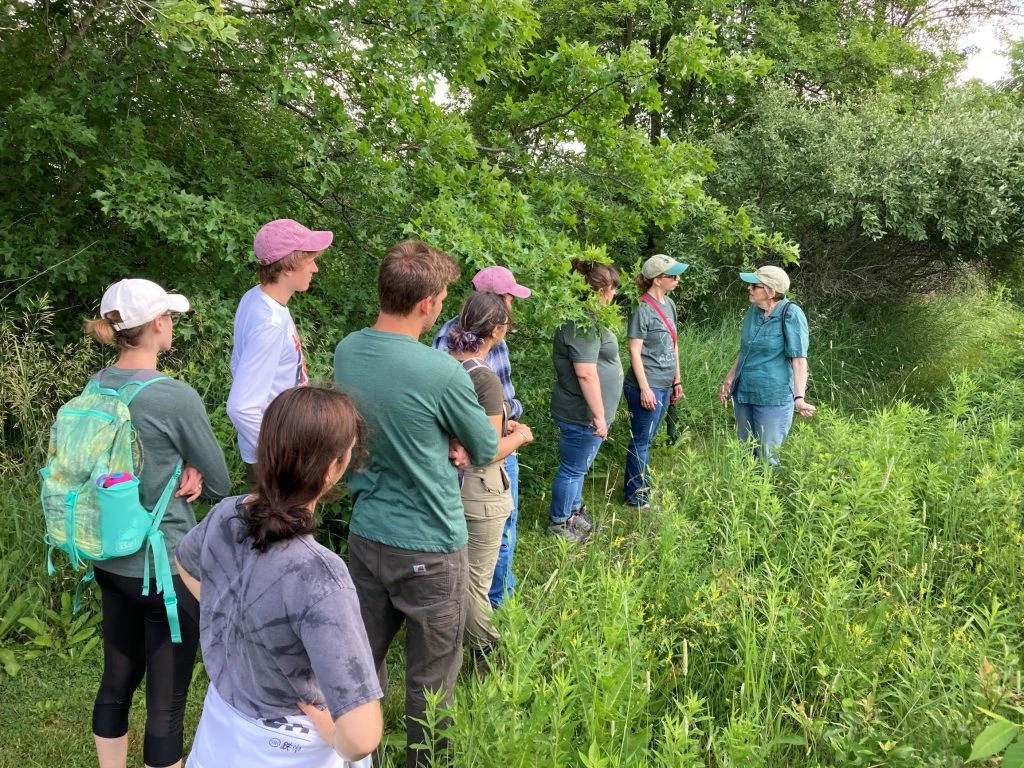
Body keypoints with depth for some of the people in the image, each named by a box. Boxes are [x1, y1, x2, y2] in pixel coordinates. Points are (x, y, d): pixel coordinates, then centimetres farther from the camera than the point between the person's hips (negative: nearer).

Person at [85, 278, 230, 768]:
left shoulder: (95, 388, 0)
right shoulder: (175, 397, -21)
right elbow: (220, 483, -10)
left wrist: (175, 473, -5)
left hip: (110, 561, 7)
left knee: (117, 680, 22)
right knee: (166, 703, 6)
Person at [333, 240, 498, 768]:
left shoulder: (346, 351, -3)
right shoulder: (443, 374, -23)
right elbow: (486, 452, -8)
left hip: (365, 534, 6)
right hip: (429, 549, -6)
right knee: (430, 679, 12)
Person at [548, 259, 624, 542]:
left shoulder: (586, 317, 10)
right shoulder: (583, 324, -24)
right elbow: (586, 373, -28)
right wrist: (599, 416, -24)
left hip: (585, 413, 10)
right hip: (583, 415, -10)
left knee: (579, 467, 24)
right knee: (573, 469, 5)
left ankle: (574, 511, 40)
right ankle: (559, 524, 20)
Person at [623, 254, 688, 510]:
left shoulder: (669, 304, 10)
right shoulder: (643, 309, -15)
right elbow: (635, 351, -16)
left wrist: (677, 381, 18)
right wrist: (644, 388, -18)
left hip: (664, 386, 8)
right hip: (646, 387, -8)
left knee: (646, 440, 17)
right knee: (641, 441, 2)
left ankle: (640, 487, 28)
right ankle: (637, 496, 12)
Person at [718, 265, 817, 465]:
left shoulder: (791, 315, -15)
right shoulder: (753, 311, 6)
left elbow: (799, 359, -18)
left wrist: (799, 398, -26)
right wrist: (729, 380, 20)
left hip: (773, 398, -7)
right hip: (744, 394, 7)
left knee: (767, 458, 0)